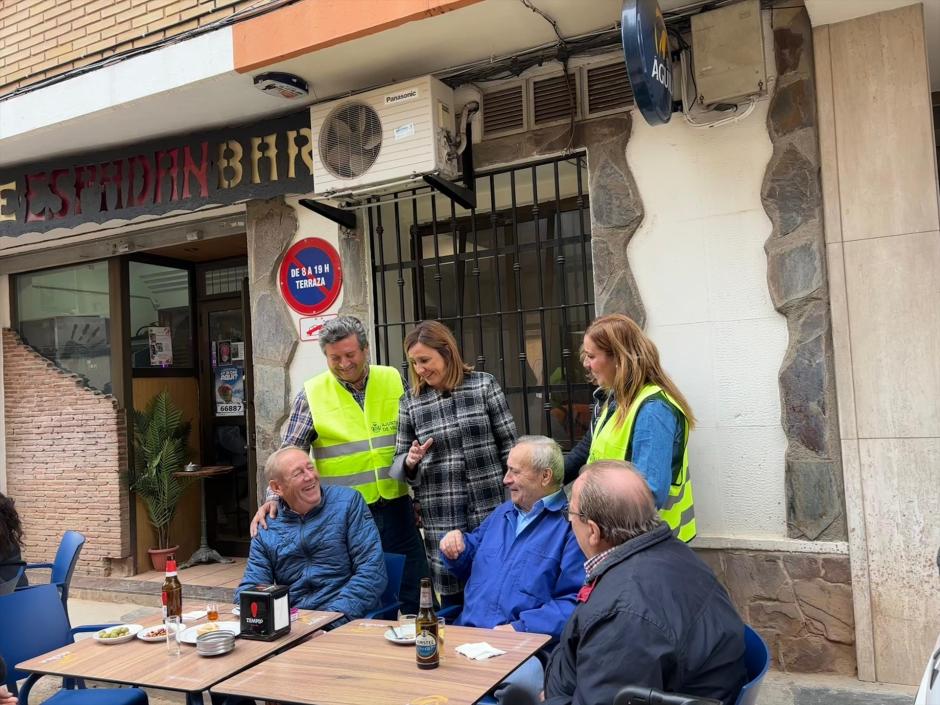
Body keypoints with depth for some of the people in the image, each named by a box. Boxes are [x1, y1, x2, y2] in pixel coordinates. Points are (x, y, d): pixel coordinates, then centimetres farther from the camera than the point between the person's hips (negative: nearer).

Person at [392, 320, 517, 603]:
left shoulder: (484, 385, 1)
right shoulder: (410, 402, 6)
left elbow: (509, 446, 3)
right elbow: (399, 463, 13)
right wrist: (410, 462, -8)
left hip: (490, 511, -1)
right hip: (441, 520, 2)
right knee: (453, 602, 6)